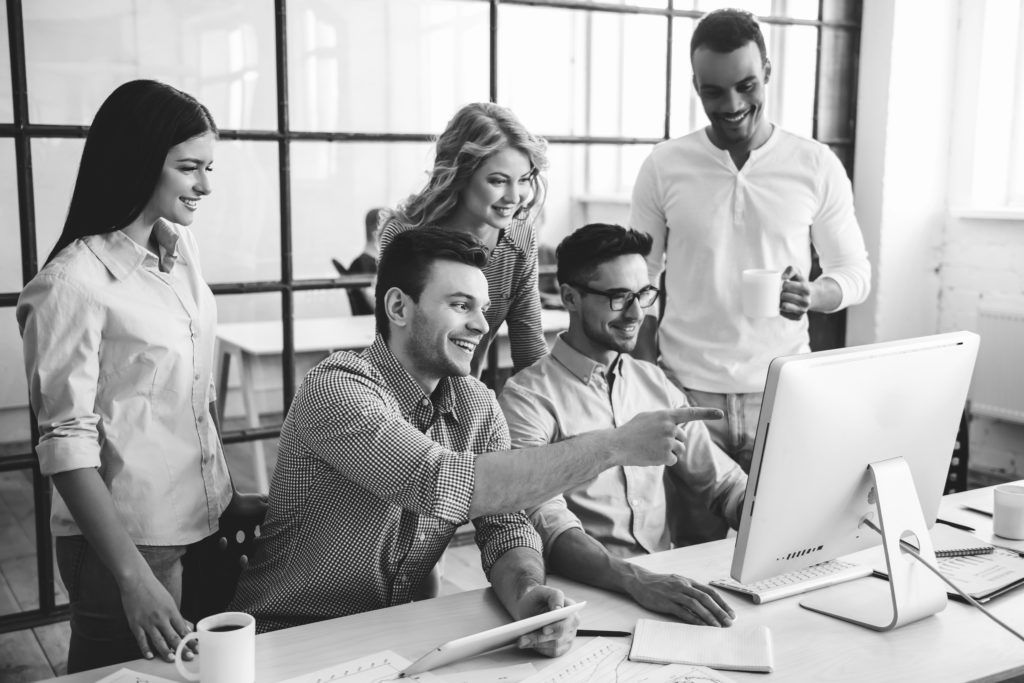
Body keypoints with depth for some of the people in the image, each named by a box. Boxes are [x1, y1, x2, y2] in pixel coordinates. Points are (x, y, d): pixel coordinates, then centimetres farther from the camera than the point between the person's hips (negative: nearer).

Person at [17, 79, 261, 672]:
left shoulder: (181, 245, 3)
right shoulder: (73, 284, -18)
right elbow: (68, 445, -18)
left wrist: (229, 496, 13)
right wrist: (134, 577, -21)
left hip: (206, 525, 7)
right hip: (128, 539, -7)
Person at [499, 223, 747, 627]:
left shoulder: (655, 384, 13)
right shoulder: (528, 397, -8)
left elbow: (723, 483, 14)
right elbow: (547, 525, -20)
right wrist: (636, 581, -35)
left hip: (669, 581, 7)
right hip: (583, 590, -6)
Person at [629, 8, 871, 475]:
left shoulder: (817, 166, -1)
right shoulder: (663, 167, -1)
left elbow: (855, 271, 7)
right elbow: (639, 281, 4)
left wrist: (813, 295, -16)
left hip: (783, 392, 1)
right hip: (686, 393, 0)